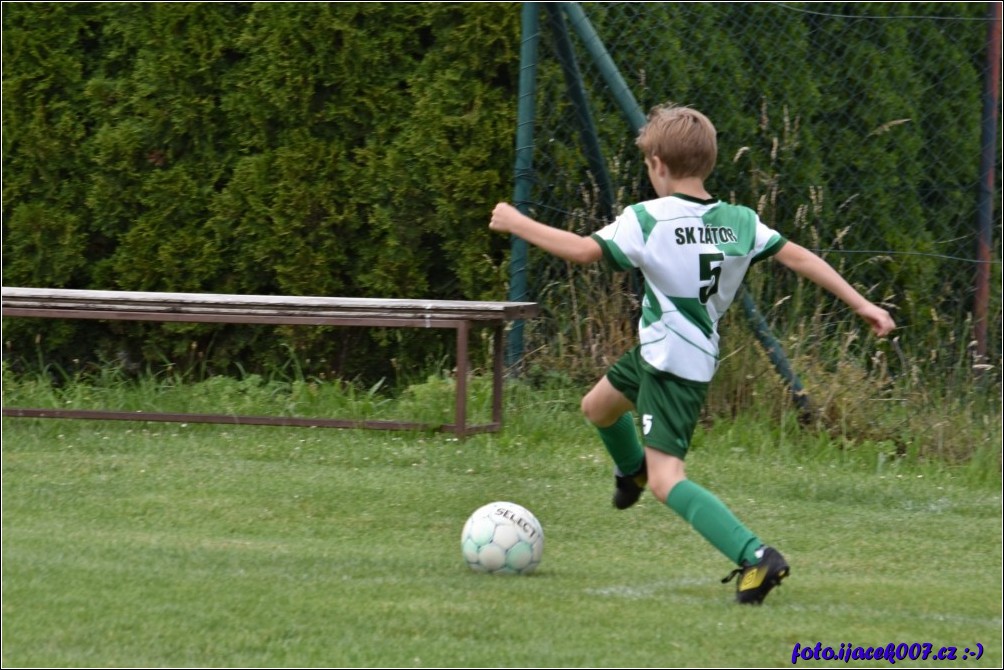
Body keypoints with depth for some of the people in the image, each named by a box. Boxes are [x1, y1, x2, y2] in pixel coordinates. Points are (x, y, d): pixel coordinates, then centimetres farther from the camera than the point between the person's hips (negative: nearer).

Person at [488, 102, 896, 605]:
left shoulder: (648, 220, -19)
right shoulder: (738, 222, 0)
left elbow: (583, 250, -23)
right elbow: (798, 257, -3)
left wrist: (517, 223, -9)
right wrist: (861, 305, -2)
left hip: (674, 367, -9)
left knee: (666, 481, -14)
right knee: (597, 406, 33)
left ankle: (756, 557, -31)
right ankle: (631, 470, 64)